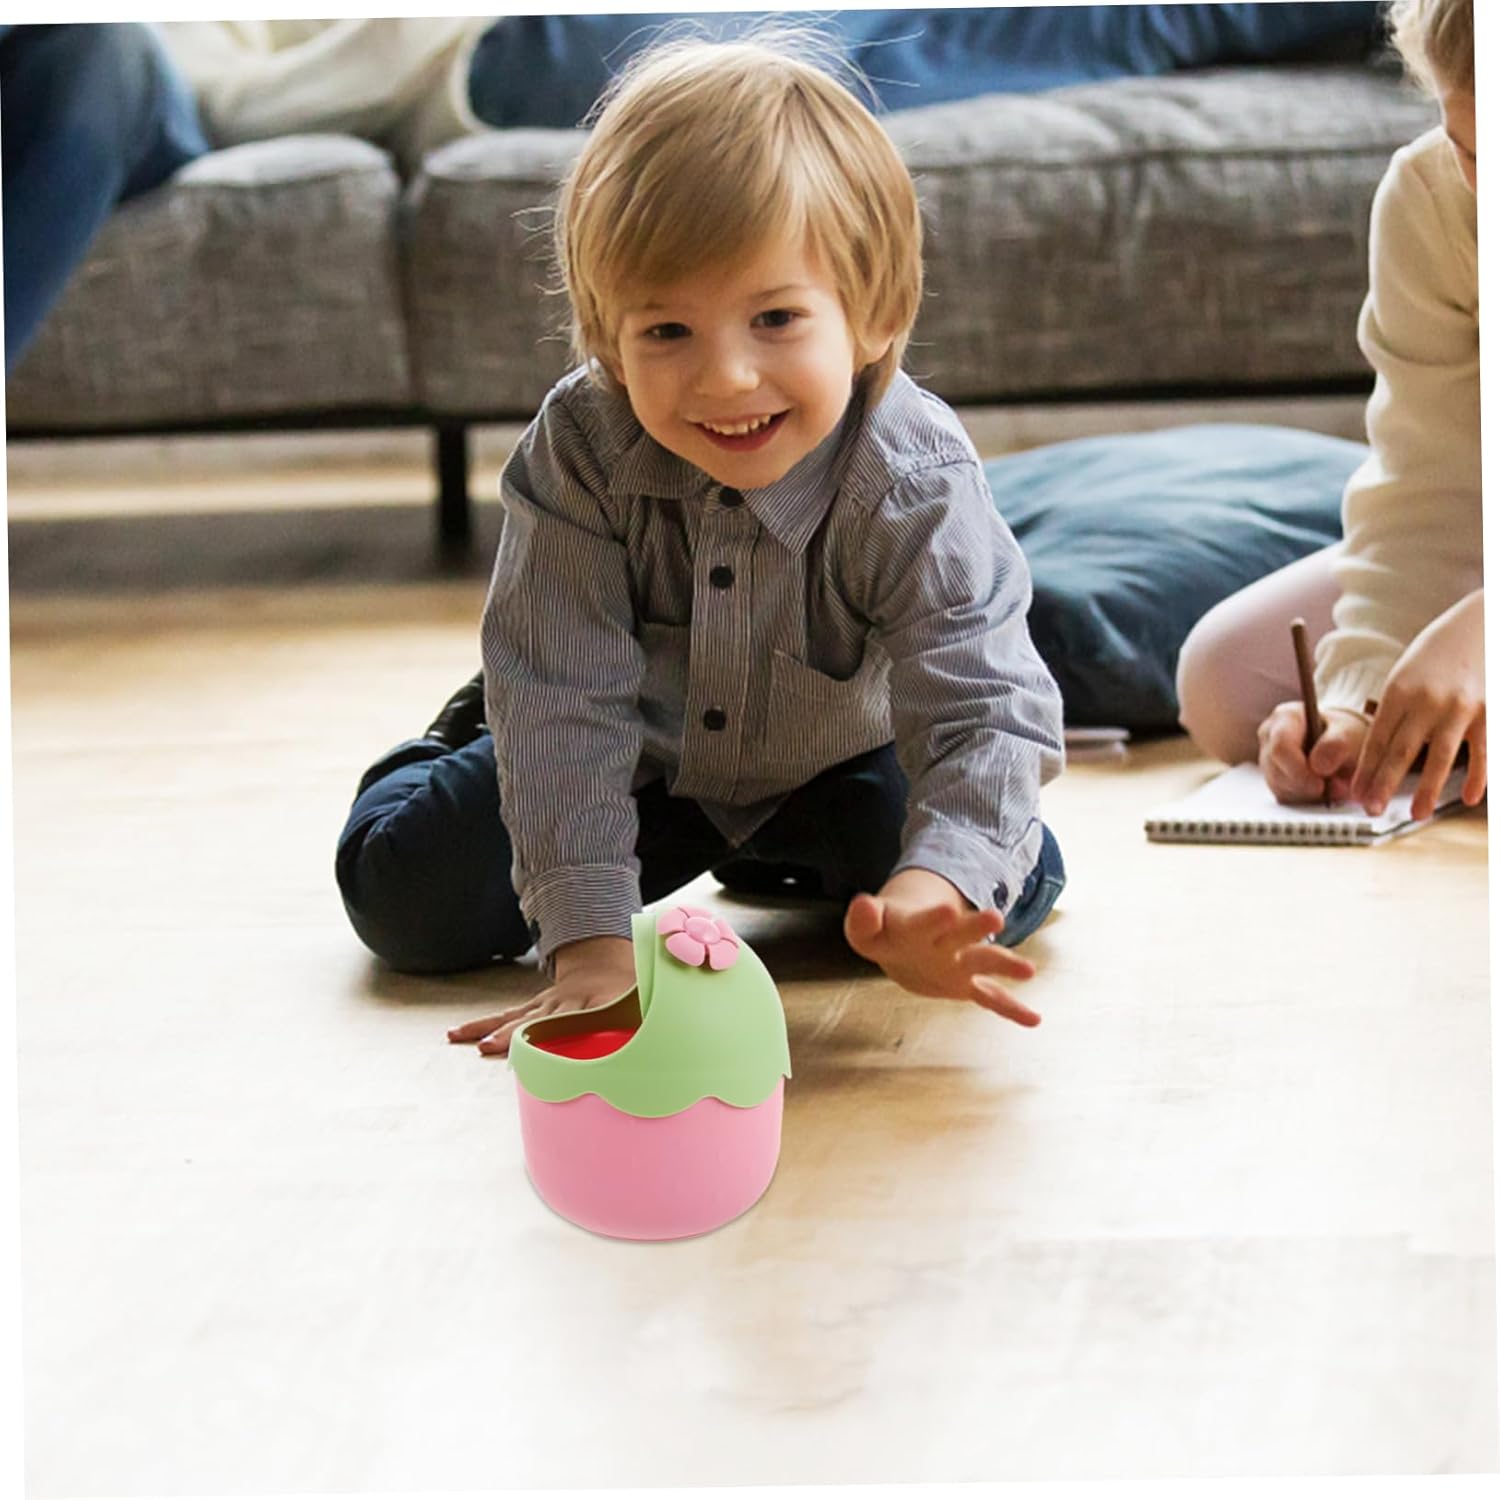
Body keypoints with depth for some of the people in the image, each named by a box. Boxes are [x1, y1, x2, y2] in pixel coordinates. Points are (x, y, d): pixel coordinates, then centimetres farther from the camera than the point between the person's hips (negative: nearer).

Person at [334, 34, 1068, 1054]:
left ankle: (794, 856, 14)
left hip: (833, 762, 0)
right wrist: (589, 939, -43)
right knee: (408, 898, -9)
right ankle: (466, 743, 27)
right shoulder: (580, 452, -32)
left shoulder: (914, 486, -34)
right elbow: (565, 698, -33)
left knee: (1015, 886, -19)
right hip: (637, 756, 0)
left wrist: (935, 889, -62)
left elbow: (985, 706, -40)